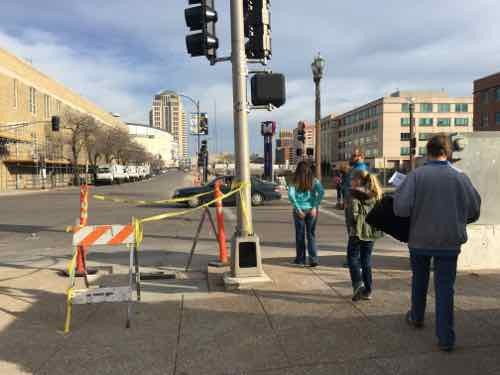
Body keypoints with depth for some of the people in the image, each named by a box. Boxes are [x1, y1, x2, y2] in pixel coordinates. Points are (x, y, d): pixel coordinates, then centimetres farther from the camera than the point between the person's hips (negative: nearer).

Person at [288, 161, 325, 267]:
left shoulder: (295, 181, -1)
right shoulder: (314, 180, 2)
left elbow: (291, 195, -14)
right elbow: (322, 192, -10)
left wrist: (298, 209, -11)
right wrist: (315, 207, -9)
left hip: (299, 210, -1)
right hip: (311, 210, 1)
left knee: (300, 235, 11)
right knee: (311, 234, 9)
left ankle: (300, 259, 20)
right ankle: (313, 259, 0)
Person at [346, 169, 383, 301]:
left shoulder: (355, 195, -12)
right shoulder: (375, 194, 9)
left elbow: (354, 214, -19)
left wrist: (350, 226, -7)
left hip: (358, 232, -6)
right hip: (372, 232, 6)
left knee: (353, 257, 7)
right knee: (367, 259, 13)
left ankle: (358, 283, -10)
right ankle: (367, 290, 16)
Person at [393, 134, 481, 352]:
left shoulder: (416, 175, -13)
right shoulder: (460, 177, -6)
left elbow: (401, 209, -20)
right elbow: (474, 211, -1)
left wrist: (397, 193, 0)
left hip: (420, 239, 0)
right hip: (449, 241, 0)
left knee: (419, 281, 21)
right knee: (445, 287, 8)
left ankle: (416, 317, 41)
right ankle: (446, 338, 9)